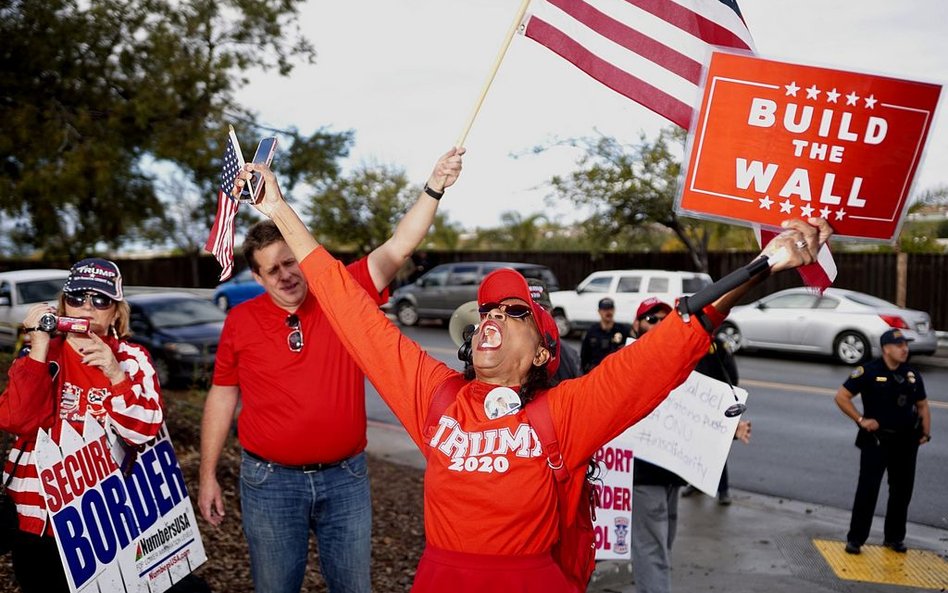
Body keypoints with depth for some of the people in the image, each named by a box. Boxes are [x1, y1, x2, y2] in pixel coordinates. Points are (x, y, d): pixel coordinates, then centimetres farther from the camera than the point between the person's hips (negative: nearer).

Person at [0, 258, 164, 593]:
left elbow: (143, 431, -13)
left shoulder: (132, 359, -2)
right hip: (38, 516, 1)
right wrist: (39, 348, -21)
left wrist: (115, 375, -25)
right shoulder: (39, 354, 0)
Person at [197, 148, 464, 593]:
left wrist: (433, 188, -25)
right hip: (270, 481, 0)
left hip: (345, 477, 1)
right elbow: (223, 397, 5)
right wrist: (208, 475, 6)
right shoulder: (241, 320, -1)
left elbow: (396, 250, -13)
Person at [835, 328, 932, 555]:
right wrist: (861, 420, -14)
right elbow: (841, 397, -8)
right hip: (876, 440, -5)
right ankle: (855, 538, 4)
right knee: (867, 489, -5)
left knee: (903, 490, 11)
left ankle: (895, 537, 26)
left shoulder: (912, 375, 6)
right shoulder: (869, 372, -9)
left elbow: (922, 405, 16)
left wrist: (926, 432, 3)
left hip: (906, 441, 5)